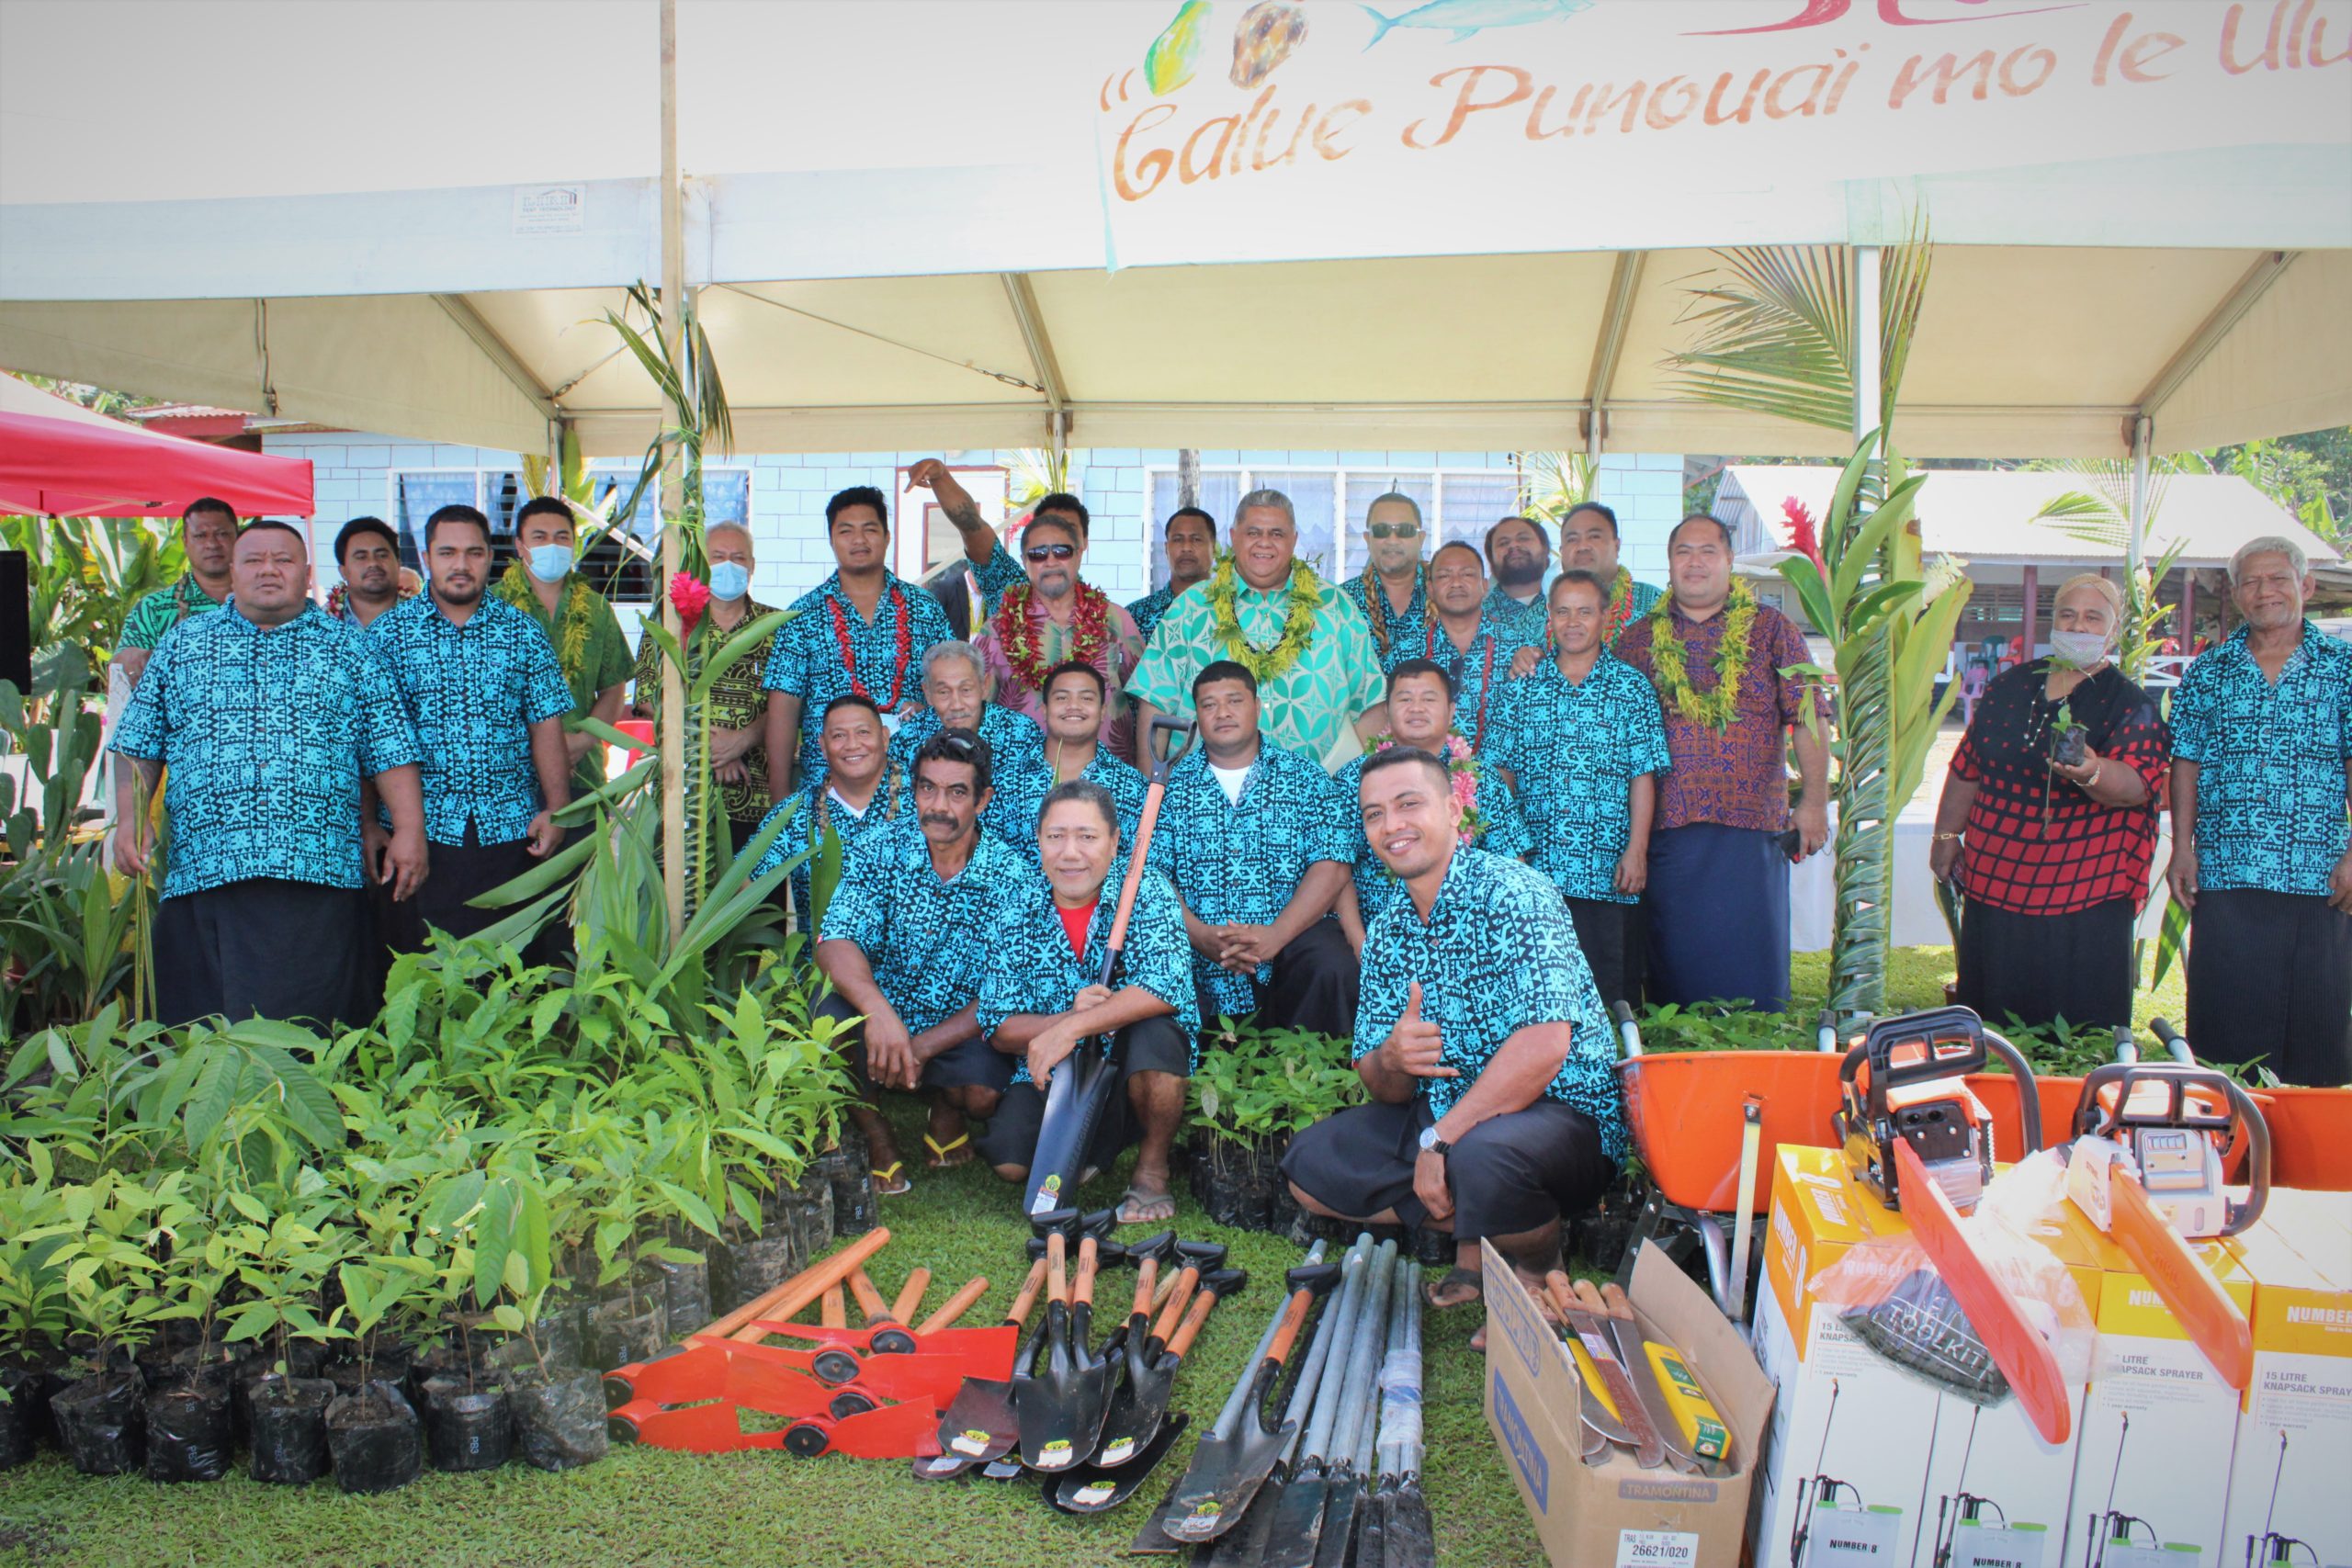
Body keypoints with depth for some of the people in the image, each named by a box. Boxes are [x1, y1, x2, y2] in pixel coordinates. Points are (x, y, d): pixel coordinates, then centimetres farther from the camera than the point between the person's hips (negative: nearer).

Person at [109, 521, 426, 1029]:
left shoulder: (348, 649, 13)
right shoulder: (182, 643, 17)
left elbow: (390, 749, 8)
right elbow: (138, 746, 16)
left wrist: (409, 830, -2)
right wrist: (129, 818, 2)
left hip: (318, 873, -1)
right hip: (201, 870, 2)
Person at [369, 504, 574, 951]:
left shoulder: (521, 631, 8)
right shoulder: (387, 633, 4)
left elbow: (546, 726, 6)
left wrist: (556, 809, -4)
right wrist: (369, 823, -5)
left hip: (511, 828, 1)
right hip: (422, 828, -1)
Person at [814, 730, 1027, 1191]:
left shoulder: (1010, 874, -11)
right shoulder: (881, 851, -7)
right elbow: (834, 943, -18)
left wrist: (922, 1047, -25)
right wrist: (879, 1011, -39)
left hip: (963, 1032, -1)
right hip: (880, 1022, 1)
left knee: (984, 1093, -30)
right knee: (833, 1014, -30)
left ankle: (947, 1110, 11)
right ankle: (875, 1136, 0)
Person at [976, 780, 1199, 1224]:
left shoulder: (1146, 891, -10)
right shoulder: (1017, 908, -1)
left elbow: (1167, 987, -25)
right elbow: (999, 1029, -4)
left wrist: (1069, 1028, -30)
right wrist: (1071, 1015, -23)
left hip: (1141, 1072, -2)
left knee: (1152, 1033, -33)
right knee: (1009, 1160, -22)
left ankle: (1153, 1170, -6)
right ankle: (1092, 1153, 15)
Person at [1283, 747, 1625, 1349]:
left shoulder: (1512, 892, -17)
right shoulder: (1386, 932, 6)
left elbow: (1543, 1046, -29)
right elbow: (1384, 1089, 6)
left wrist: (1441, 1140, -27)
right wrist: (1392, 1061, -19)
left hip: (1561, 1112, -7)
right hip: (1444, 1114, 7)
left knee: (1481, 1157, -38)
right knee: (1310, 1168, -1)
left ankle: (1539, 1274, -4)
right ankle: (1478, 1240, 4)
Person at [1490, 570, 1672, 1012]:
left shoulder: (1631, 688, 6)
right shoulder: (1522, 688, 10)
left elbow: (1643, 775, 2)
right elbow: (1502, 771, 9)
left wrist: (1636, 850, -6)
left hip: (1608, 870, -1)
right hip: (1534, 866, 1)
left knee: (1613, 984, 0)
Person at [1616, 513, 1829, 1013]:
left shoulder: (1771, 629, 7)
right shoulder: (1640, 638, 12)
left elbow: (1809, 718, 3)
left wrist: (1815, 799, -5)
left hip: (1751, 825, -1)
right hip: (1667, 825, 1)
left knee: (1752, 961, 0)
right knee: (1673, 961, 4)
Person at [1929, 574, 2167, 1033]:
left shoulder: (2130, 704, -2)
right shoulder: (2010, 685, 10)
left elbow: (2135, 786, -18)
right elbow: (1967, 768, 16)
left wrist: (2090, 772, -38)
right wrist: (1946, 835, 13)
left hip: (2085, 892, -4)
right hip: (1993, 882, 4)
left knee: (2076, 1025, -1)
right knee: (1988, 1016, 11)